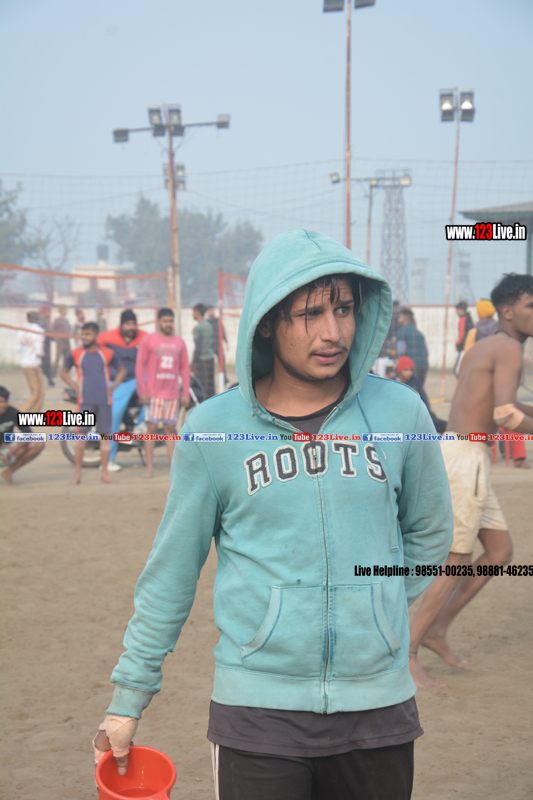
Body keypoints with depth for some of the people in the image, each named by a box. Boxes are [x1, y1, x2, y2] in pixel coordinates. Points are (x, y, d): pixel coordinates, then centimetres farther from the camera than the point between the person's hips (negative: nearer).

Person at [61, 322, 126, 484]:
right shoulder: (76, 354, 4)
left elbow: (121, 370, 17)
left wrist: (113, 387, 5)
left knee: (105, 435, 4)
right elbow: (64, 371, 16)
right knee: (81, 434, -6)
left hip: (104, 400, 1)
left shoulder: (107, 353, 5)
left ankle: (104, 472, 11)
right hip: (85, 400, -1)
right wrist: (75, 387, 3)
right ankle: (77, 473, -1)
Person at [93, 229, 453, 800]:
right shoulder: (212, 427, -2)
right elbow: (171, 571, 5)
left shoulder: (400, 412, 2)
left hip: (378, 706, 2)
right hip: (257, 710, -2)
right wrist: (128, 698, 8)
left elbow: (429, 532, 18)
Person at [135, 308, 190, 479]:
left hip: (173, 393, 3)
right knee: (151, 427, -4)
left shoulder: (179, 342, 11)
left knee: (170, 429, 5)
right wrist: (142, 391, -8)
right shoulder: (149, 340, 1)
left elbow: (184, 368, 13)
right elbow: (140, 365, -1)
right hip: (153, 393, -3)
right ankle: (149, 468, -2)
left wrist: (185, 393, 6)